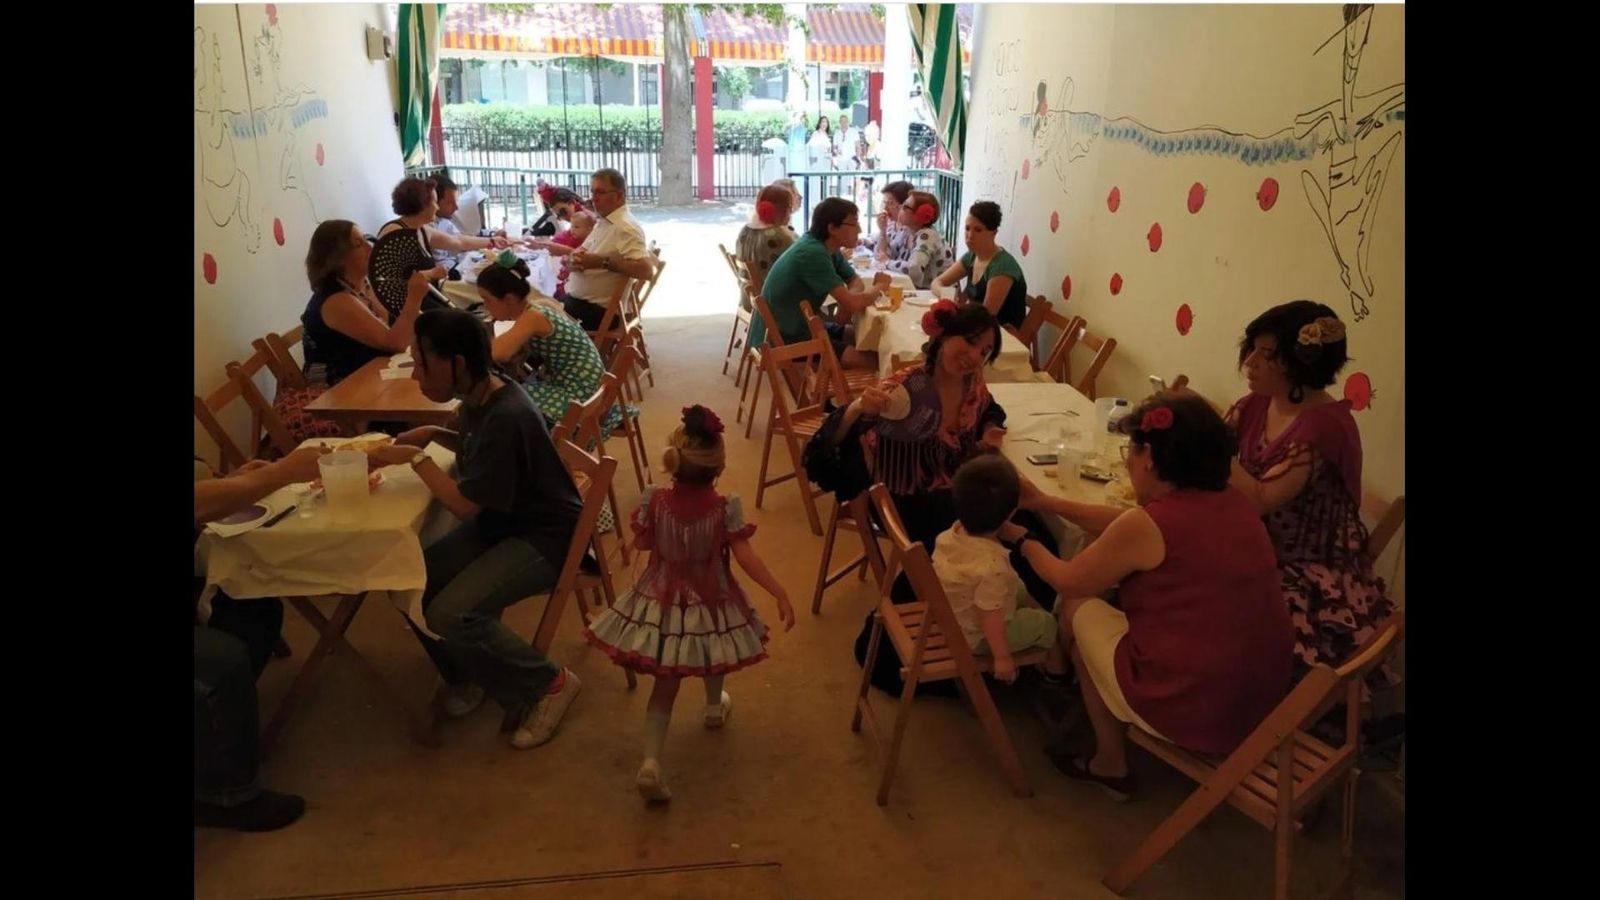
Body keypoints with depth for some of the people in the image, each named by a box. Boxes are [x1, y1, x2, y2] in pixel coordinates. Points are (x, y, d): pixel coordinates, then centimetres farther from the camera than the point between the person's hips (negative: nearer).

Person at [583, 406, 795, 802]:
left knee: (666, 682, 6)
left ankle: (651, 762, -7)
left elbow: (641, 542, -2)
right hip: (710, 603, -1)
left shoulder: (655, 500, -15)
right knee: (710, 652, 32)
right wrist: (780, 593, -15)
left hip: (662, 602, 1)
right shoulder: (726, 507, -20)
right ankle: (715, 707, 56)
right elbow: (746, 557, -21)